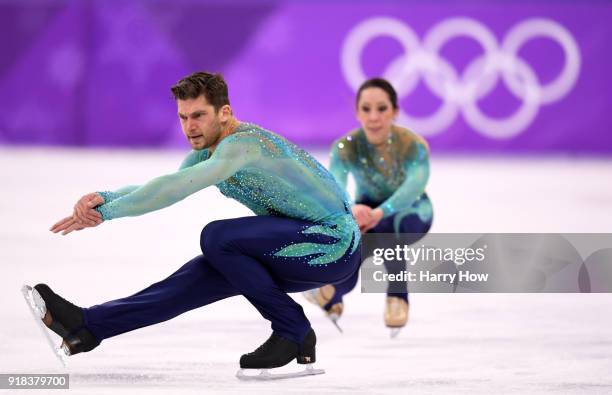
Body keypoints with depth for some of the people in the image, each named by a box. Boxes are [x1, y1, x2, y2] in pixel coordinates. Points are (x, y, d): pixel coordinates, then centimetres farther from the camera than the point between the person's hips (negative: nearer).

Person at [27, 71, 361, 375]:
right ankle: (86, 328, -5)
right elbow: (165, 189, 0)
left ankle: (293, 332, -13)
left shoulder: (244, 143, -23)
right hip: (301, 250, 9)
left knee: (217, 238, -24)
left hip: (334, 244, -9)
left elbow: (177, 187, -32)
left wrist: (107, 212, -29)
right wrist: (104, 196, -20)